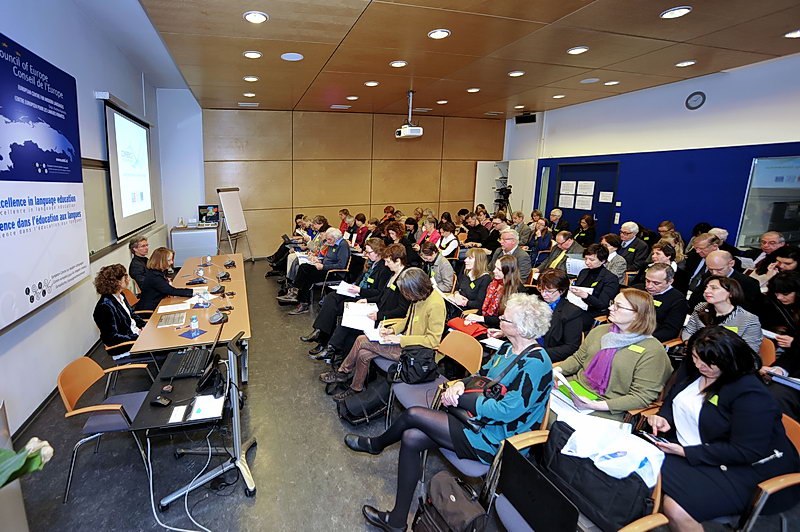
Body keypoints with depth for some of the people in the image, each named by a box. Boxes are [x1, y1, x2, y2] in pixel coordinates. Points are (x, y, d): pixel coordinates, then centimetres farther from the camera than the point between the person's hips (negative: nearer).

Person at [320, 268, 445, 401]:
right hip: (405, 341, 8)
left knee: (361, 340, -10)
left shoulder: (435, 305, -24)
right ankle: (355, 389, 14)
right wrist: (392, 330, 1)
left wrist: (400, 339, -23)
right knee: (363, 354, -5)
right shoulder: (419, 297, 3)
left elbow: (433, 340, -23)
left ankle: (342, 372, 13)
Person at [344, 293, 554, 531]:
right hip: (480, 420, 9)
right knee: (411, 439, -5)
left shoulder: (535, 364, -23)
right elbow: (481, 376, 15)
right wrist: (459, 383, -7)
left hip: (495, 440, -9)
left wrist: (459, 397, -19)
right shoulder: (508, 348, 6)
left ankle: (376, 444, 22)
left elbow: (505, 411, -27)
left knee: (413, 414, -11)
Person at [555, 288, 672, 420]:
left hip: (607, 410, -5)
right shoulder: (600, 330, 7)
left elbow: (642, 397, -13)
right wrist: (558, 370, -5)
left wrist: (599, 406, -22)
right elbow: (578, 358, 16)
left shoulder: (652, 350, -10)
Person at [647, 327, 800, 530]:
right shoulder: (692, 369, 1)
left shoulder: (751, 395, -21)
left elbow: (745, 452, -22)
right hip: (683, 447, 7)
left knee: (676, 509, -27)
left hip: (741, 467, -7)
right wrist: (663, 418, -6)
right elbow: (671, 399, 17)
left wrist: (685, 452, -24)